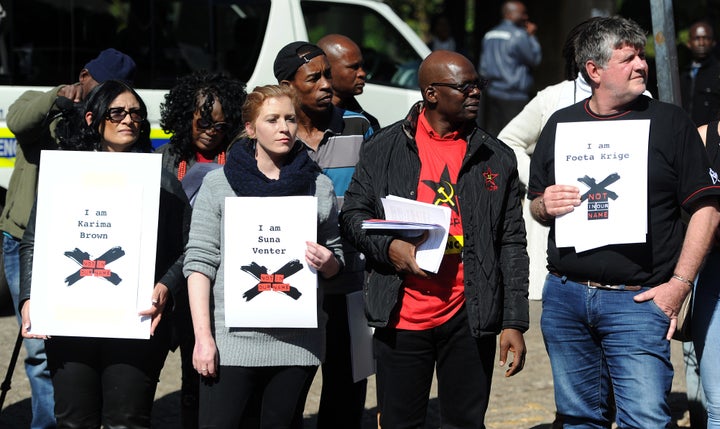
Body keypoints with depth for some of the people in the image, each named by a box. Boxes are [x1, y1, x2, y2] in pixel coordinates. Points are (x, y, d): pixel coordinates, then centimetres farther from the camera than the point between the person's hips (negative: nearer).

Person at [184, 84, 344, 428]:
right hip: (232, 338, -2)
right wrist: (203, 337, -9)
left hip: (297, 339, 2)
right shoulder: (218, 184, 3)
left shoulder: (319, 186, 10)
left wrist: (327, 262, -7)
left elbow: (336, 261, 19)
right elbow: (199, 262, -1)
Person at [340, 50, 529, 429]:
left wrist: (514, 323, 2)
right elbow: (353, 215, 8)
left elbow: (511, 245, 7)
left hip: (469, 317, 1)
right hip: (401, 316, -1)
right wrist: (388, 247, -13)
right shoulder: (384, 149, 5)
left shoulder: (497, 159, 8)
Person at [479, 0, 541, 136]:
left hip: (492, 93, 8)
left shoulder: (489, 35, 12)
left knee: (492, 134, 8)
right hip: (513, 95, -8)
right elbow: (535, 58, -4)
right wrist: (531, 36, 4)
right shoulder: (518, 35, -12)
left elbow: (483, 68, 15)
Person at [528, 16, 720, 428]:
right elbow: (536, 205, 20)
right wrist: (546, 206, -5)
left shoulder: (670, 122, 2)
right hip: (565, 297, 4)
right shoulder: (561, 124, 12)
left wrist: (679, 284, -9)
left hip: (637, 300, -3)